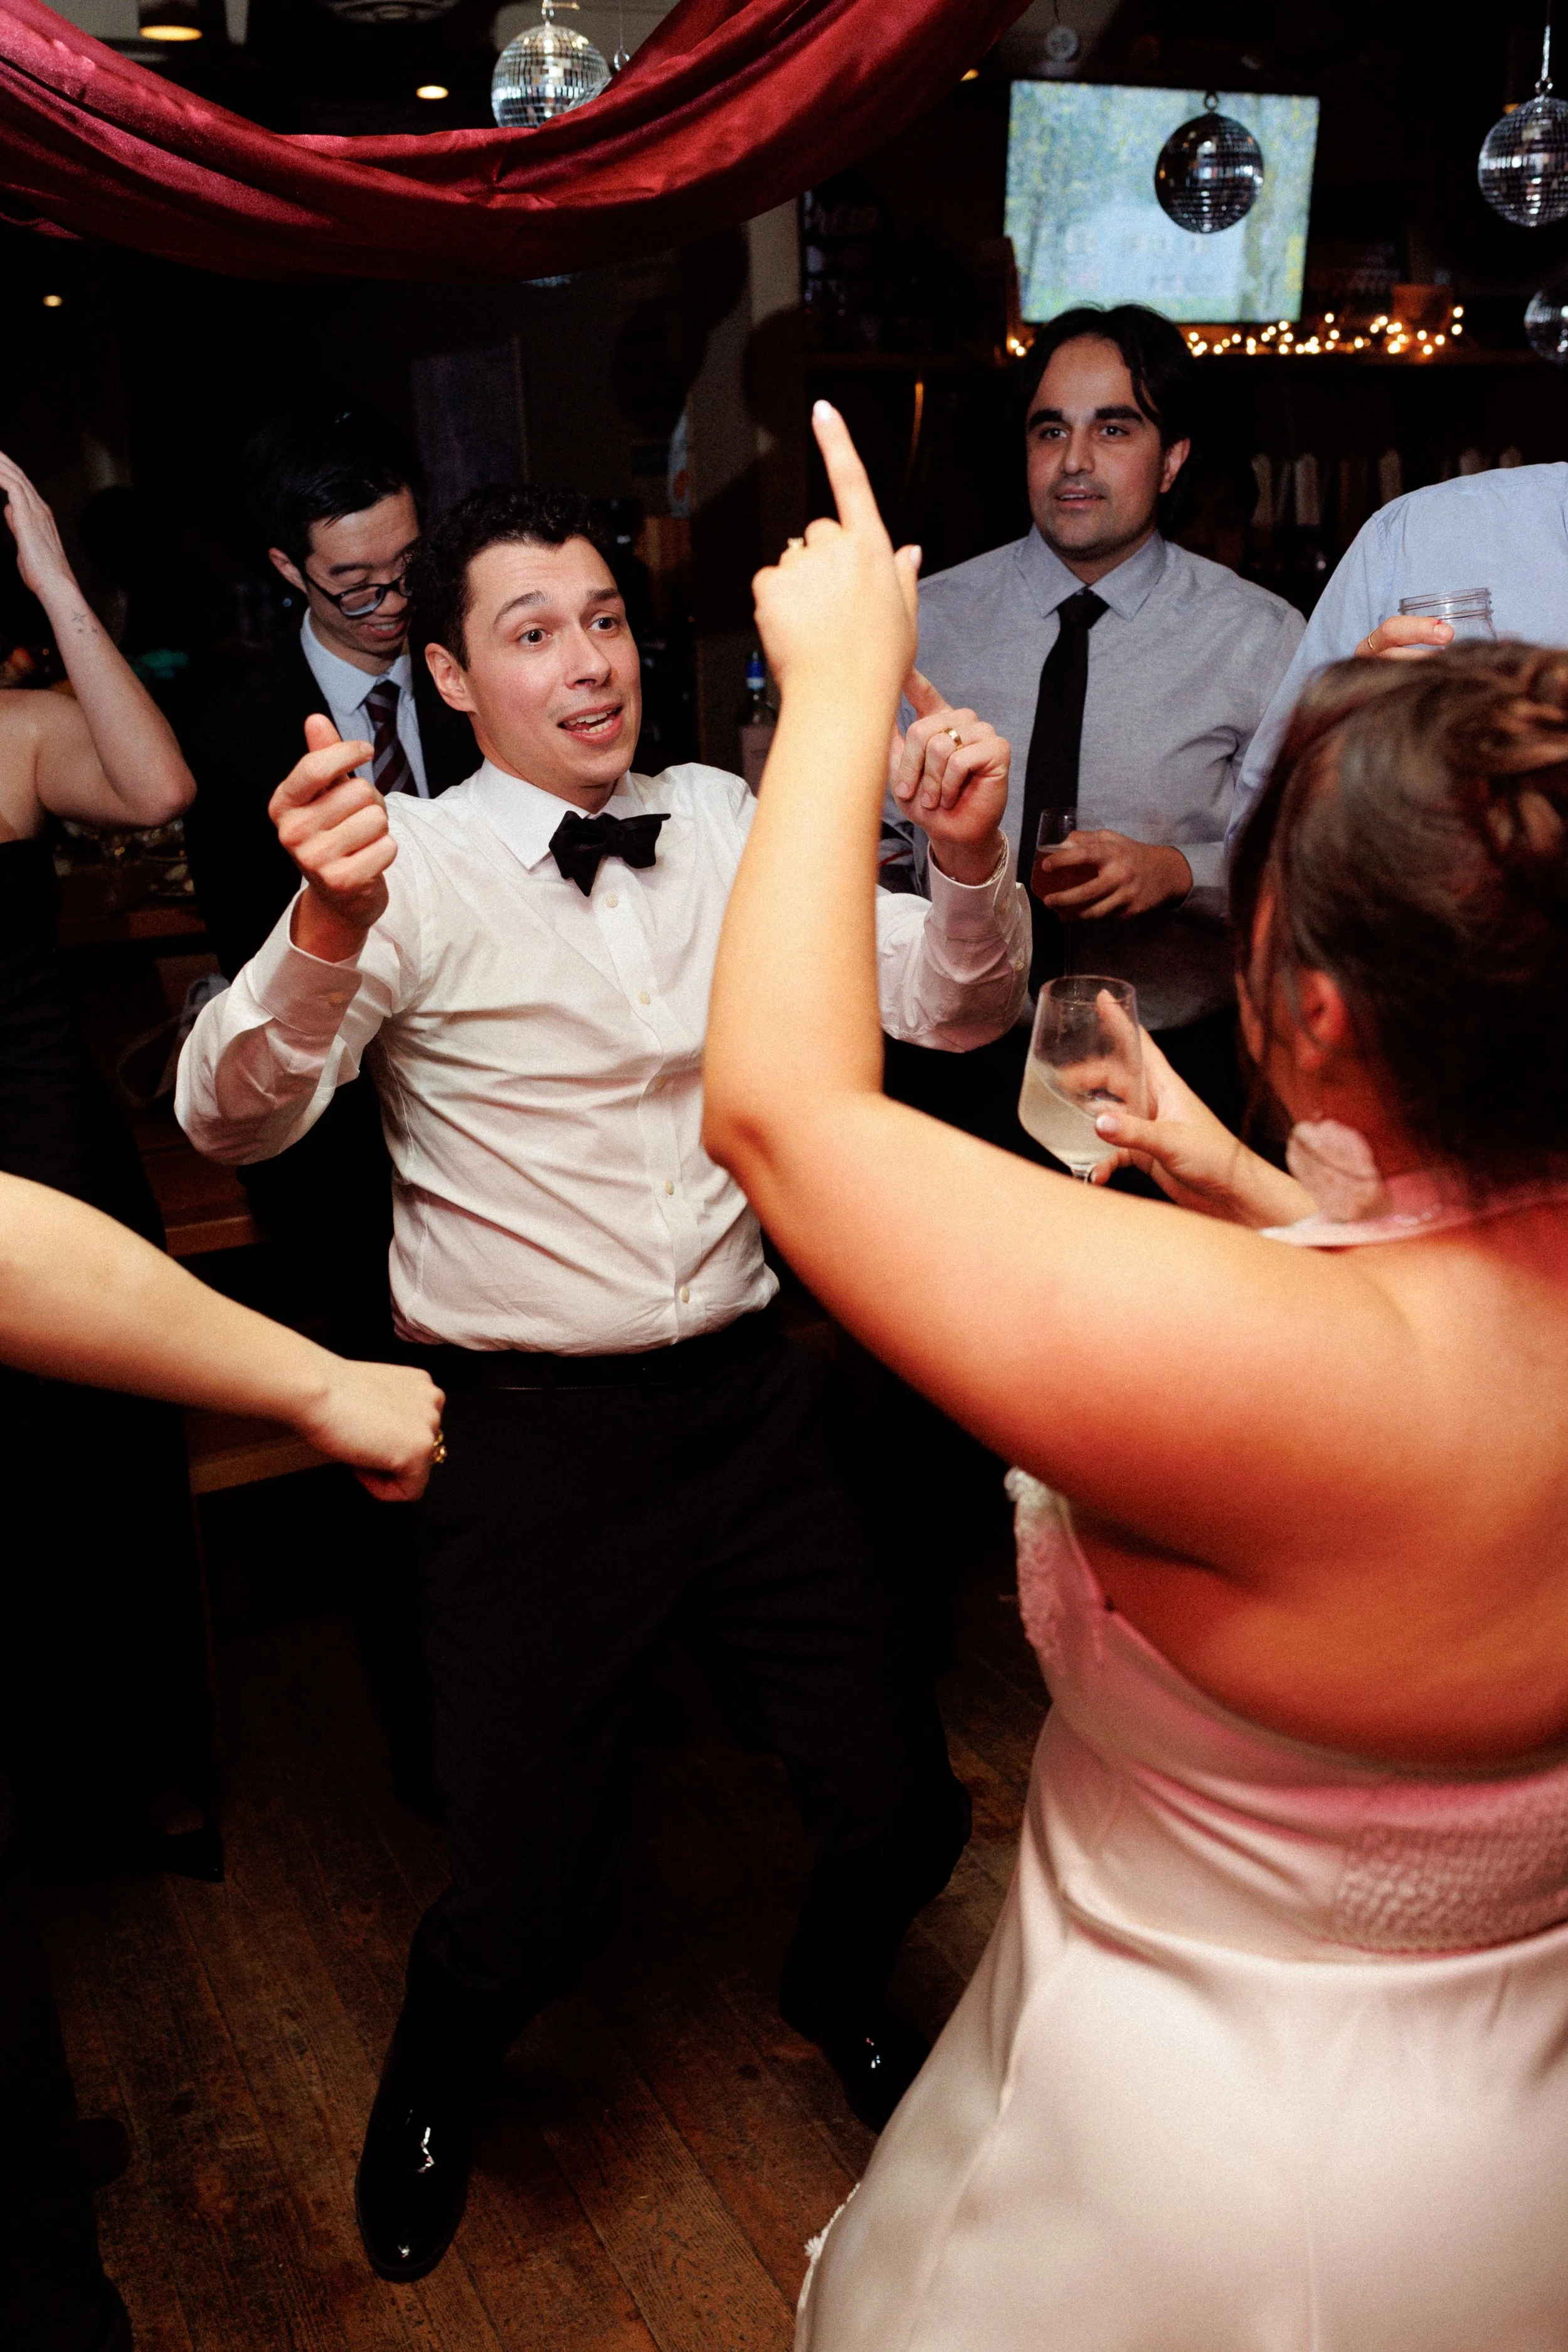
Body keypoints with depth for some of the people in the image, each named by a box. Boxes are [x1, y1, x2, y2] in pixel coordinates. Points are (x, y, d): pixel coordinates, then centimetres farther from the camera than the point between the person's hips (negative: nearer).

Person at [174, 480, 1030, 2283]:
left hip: (745, 1400, 4)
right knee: (529, 1900, 3)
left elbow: (952, 1007, 4)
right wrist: (327, 929, -38)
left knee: (904, 1811, 9)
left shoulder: (723, 825, 4)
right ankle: (430, 2092, 42)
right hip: (528, 1441, -3)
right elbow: (229, 1118, -19)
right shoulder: (414, 870, -8)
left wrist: (969, 860, -16)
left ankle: (837, 1993, 47)